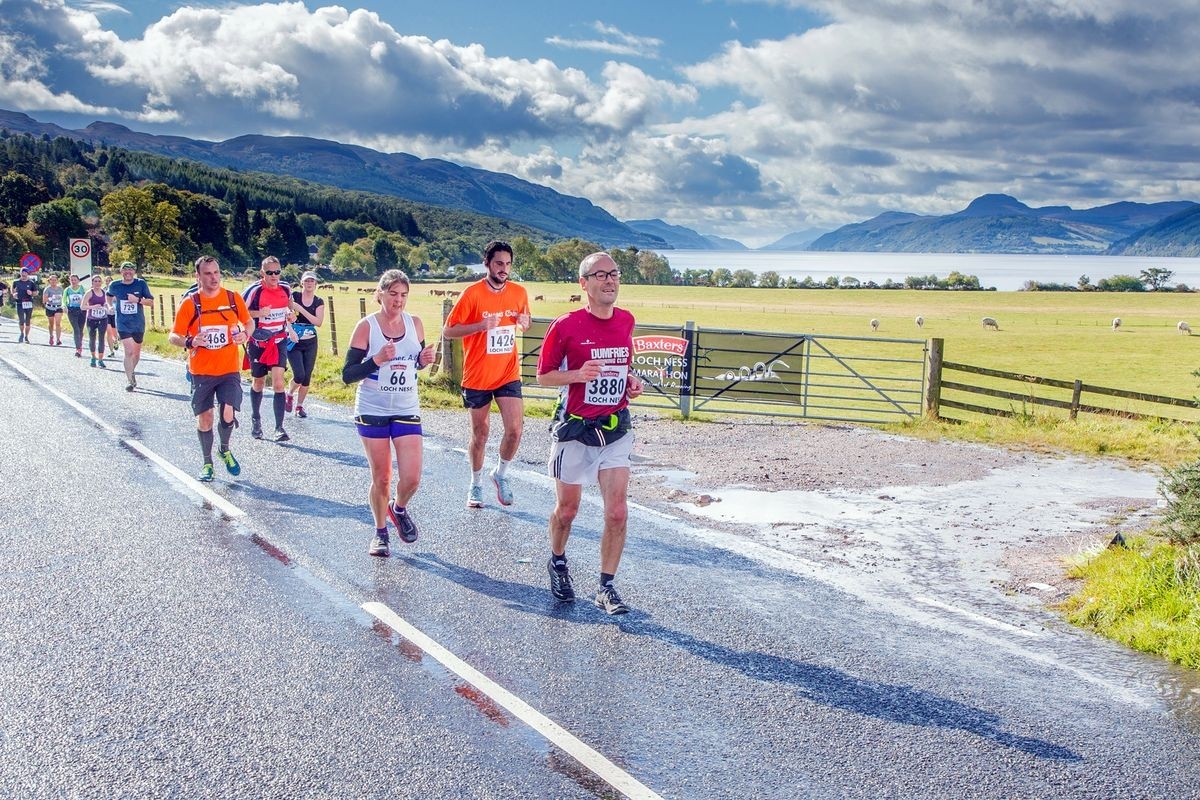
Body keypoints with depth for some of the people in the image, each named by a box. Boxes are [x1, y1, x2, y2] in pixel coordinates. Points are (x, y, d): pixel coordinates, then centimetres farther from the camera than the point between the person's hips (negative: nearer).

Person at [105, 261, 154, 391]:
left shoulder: (141, 284, -3)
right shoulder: (114, 285, 1)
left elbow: (151, 302, -3)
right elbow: (109, 296, 24)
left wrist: (137, 300, -17)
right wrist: (111, 306, 8)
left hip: (138, 324, 1)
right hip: (123, 324, -1)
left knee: (136, 353, 15)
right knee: (129, 352, -16)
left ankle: (131, 372, 42)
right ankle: (129, 380, -11)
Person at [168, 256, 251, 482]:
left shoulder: (234, 298, 0)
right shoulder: (190, 303, -4)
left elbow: (248, 322, 16)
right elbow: (173, 336, -1)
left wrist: (245, 334, -7)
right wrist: (190, 342, -23)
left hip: (229, 370, 0)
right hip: (201, 372, 0)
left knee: (228, 415, -14)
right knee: (204, 419, 5)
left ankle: (225, 450, 17)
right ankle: (207, 463, 26)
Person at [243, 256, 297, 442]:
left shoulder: (286, 289, 2)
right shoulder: (254, 290, -12)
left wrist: (290, 314, 3)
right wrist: (258, 313, -22)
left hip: (279, 342, 2)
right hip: (258, 343, -2)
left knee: (278, 384, -9)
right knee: (258, 383, 12)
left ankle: (279, 428, -9)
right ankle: (256, 420, 34)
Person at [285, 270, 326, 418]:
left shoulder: (319, 302, 4)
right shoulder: (294, 296, -3)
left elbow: (319, 322, -9)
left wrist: (301, 309, -15)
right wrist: (290, 330, -21)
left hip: (310, 344, 3)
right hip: (294, 343, -3)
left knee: (307, 377, 3)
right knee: (299, 375, -13)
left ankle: (299, 406, 19)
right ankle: (289, 395, 17)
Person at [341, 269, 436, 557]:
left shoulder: (415, 323, 1)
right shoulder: (366, 326, -10)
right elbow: (347, 374, -11)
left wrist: (424, 360, -7)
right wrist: (377, 360, -26)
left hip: (407, 410, 2)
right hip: (372, 411, -2)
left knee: (412, 478, -6)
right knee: (381, 478, 6)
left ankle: (399, 508, 29)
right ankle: (380, 533, 28)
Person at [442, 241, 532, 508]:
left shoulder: (519, 292, 1)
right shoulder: (472, 294, -11)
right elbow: (448, 331, -9)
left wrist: (524, 323, -6)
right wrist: (480, 325, -24)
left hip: (508, 374, 3)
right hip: (478, 376, -2)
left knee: (514, 430, -8)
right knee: (479, 434, 9)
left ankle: (500, 474, 19)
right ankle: (476, 484, 30)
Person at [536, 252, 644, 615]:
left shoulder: (626, 321, 4)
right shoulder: (565, 326, -11)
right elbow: (543, 376, -4)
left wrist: (631, 381, 0)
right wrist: (578, 375, -21)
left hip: (615, 430, 3)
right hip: (574, 428, -3)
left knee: (617, 513, -5)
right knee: (566, 510, 13)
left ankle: (606, 587, 9)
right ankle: (558, 563, 42)